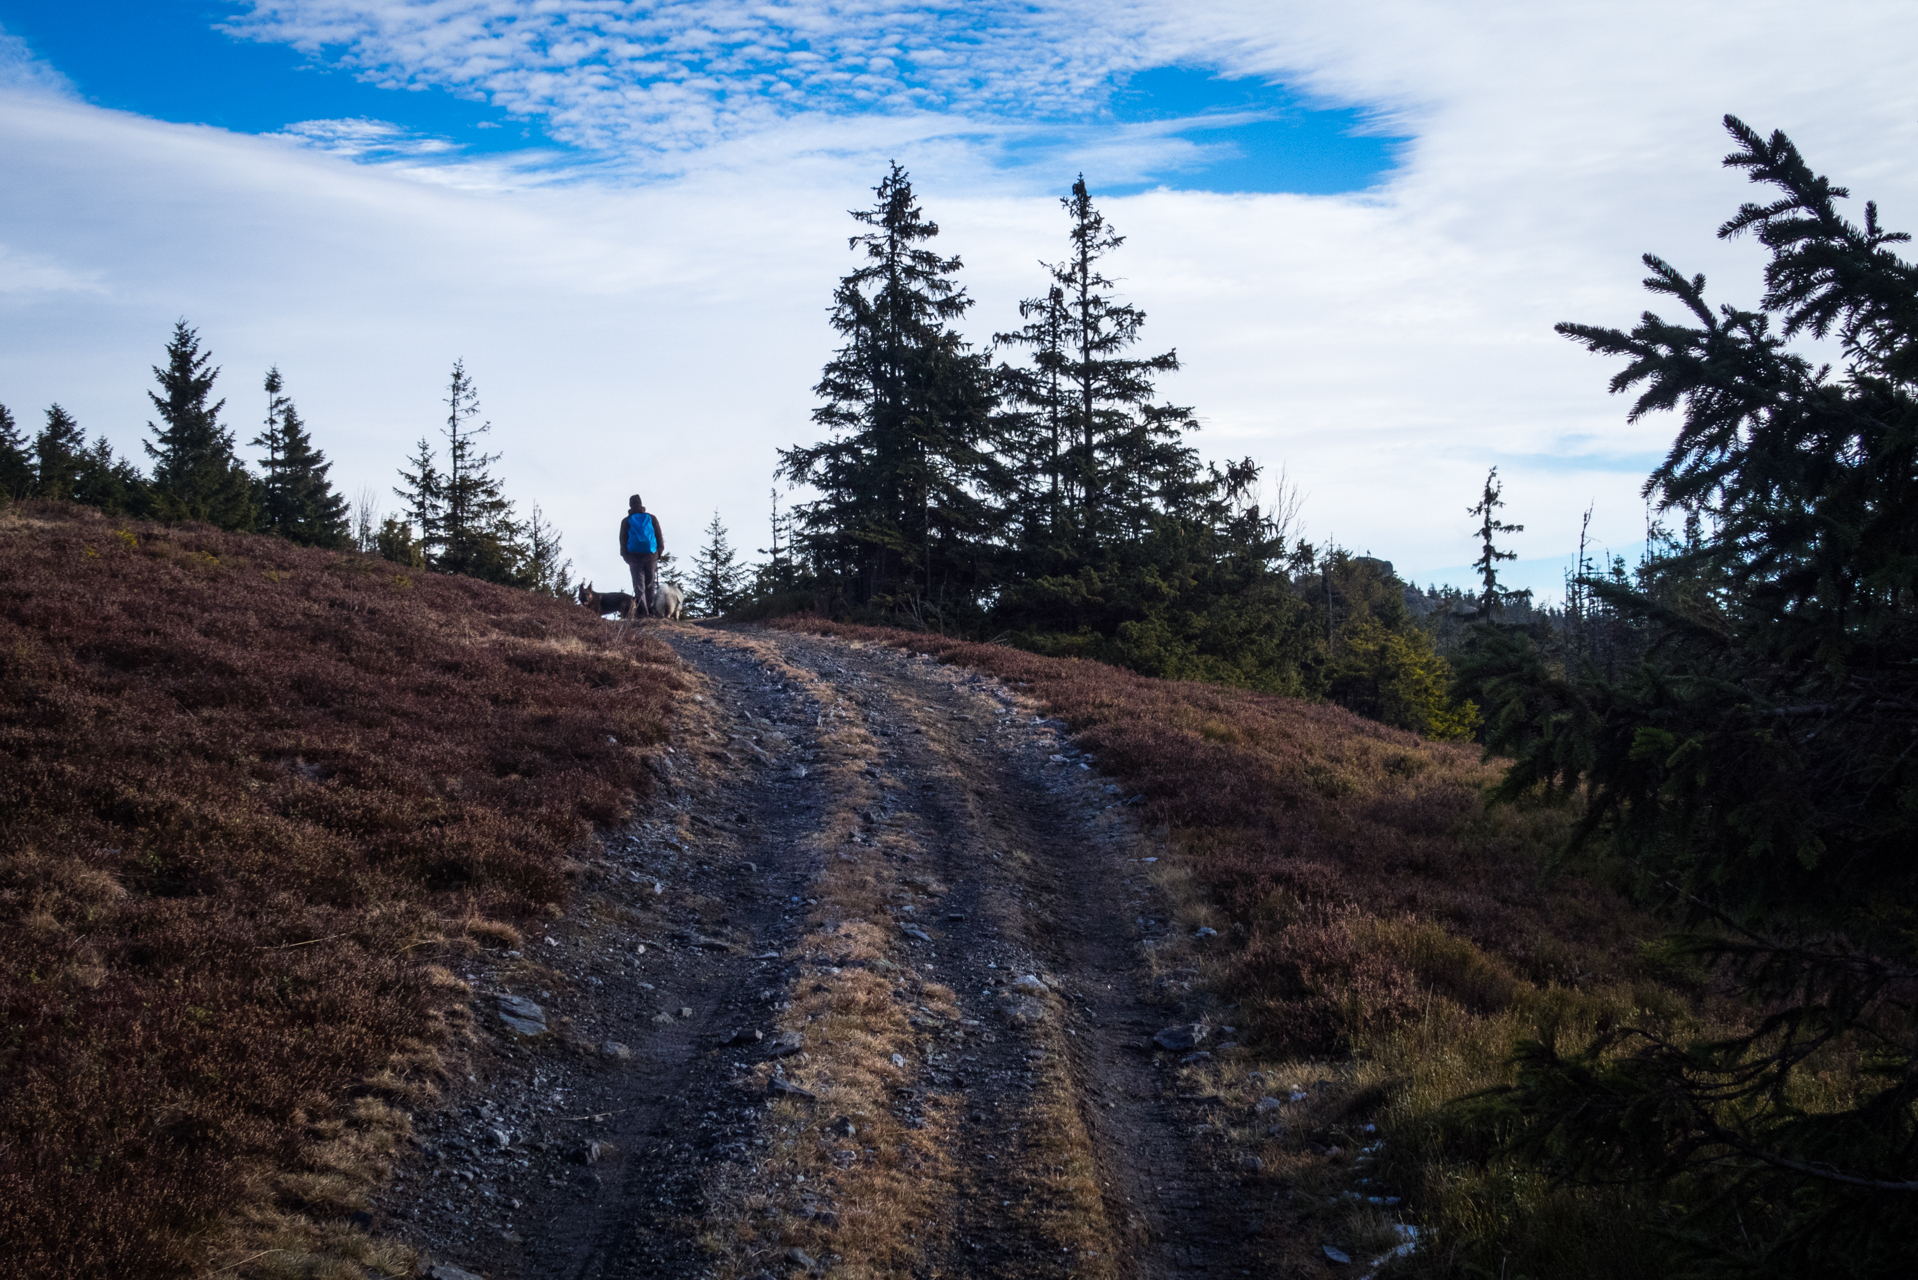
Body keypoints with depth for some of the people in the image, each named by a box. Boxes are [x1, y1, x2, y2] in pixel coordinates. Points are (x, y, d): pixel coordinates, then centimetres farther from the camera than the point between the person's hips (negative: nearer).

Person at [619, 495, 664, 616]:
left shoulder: (626, 521, 5)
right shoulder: (652, 518, 4)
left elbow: (622, 540, 5)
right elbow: (659, 536, 4)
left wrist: (625, 556, 11)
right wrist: (660, 551, 12)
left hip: (634, 556, 0)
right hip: (651, 556, 0)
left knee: (638, 583, -2)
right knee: (650, 583, 11)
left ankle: (639, 601, -24)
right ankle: (650, 607, 9)